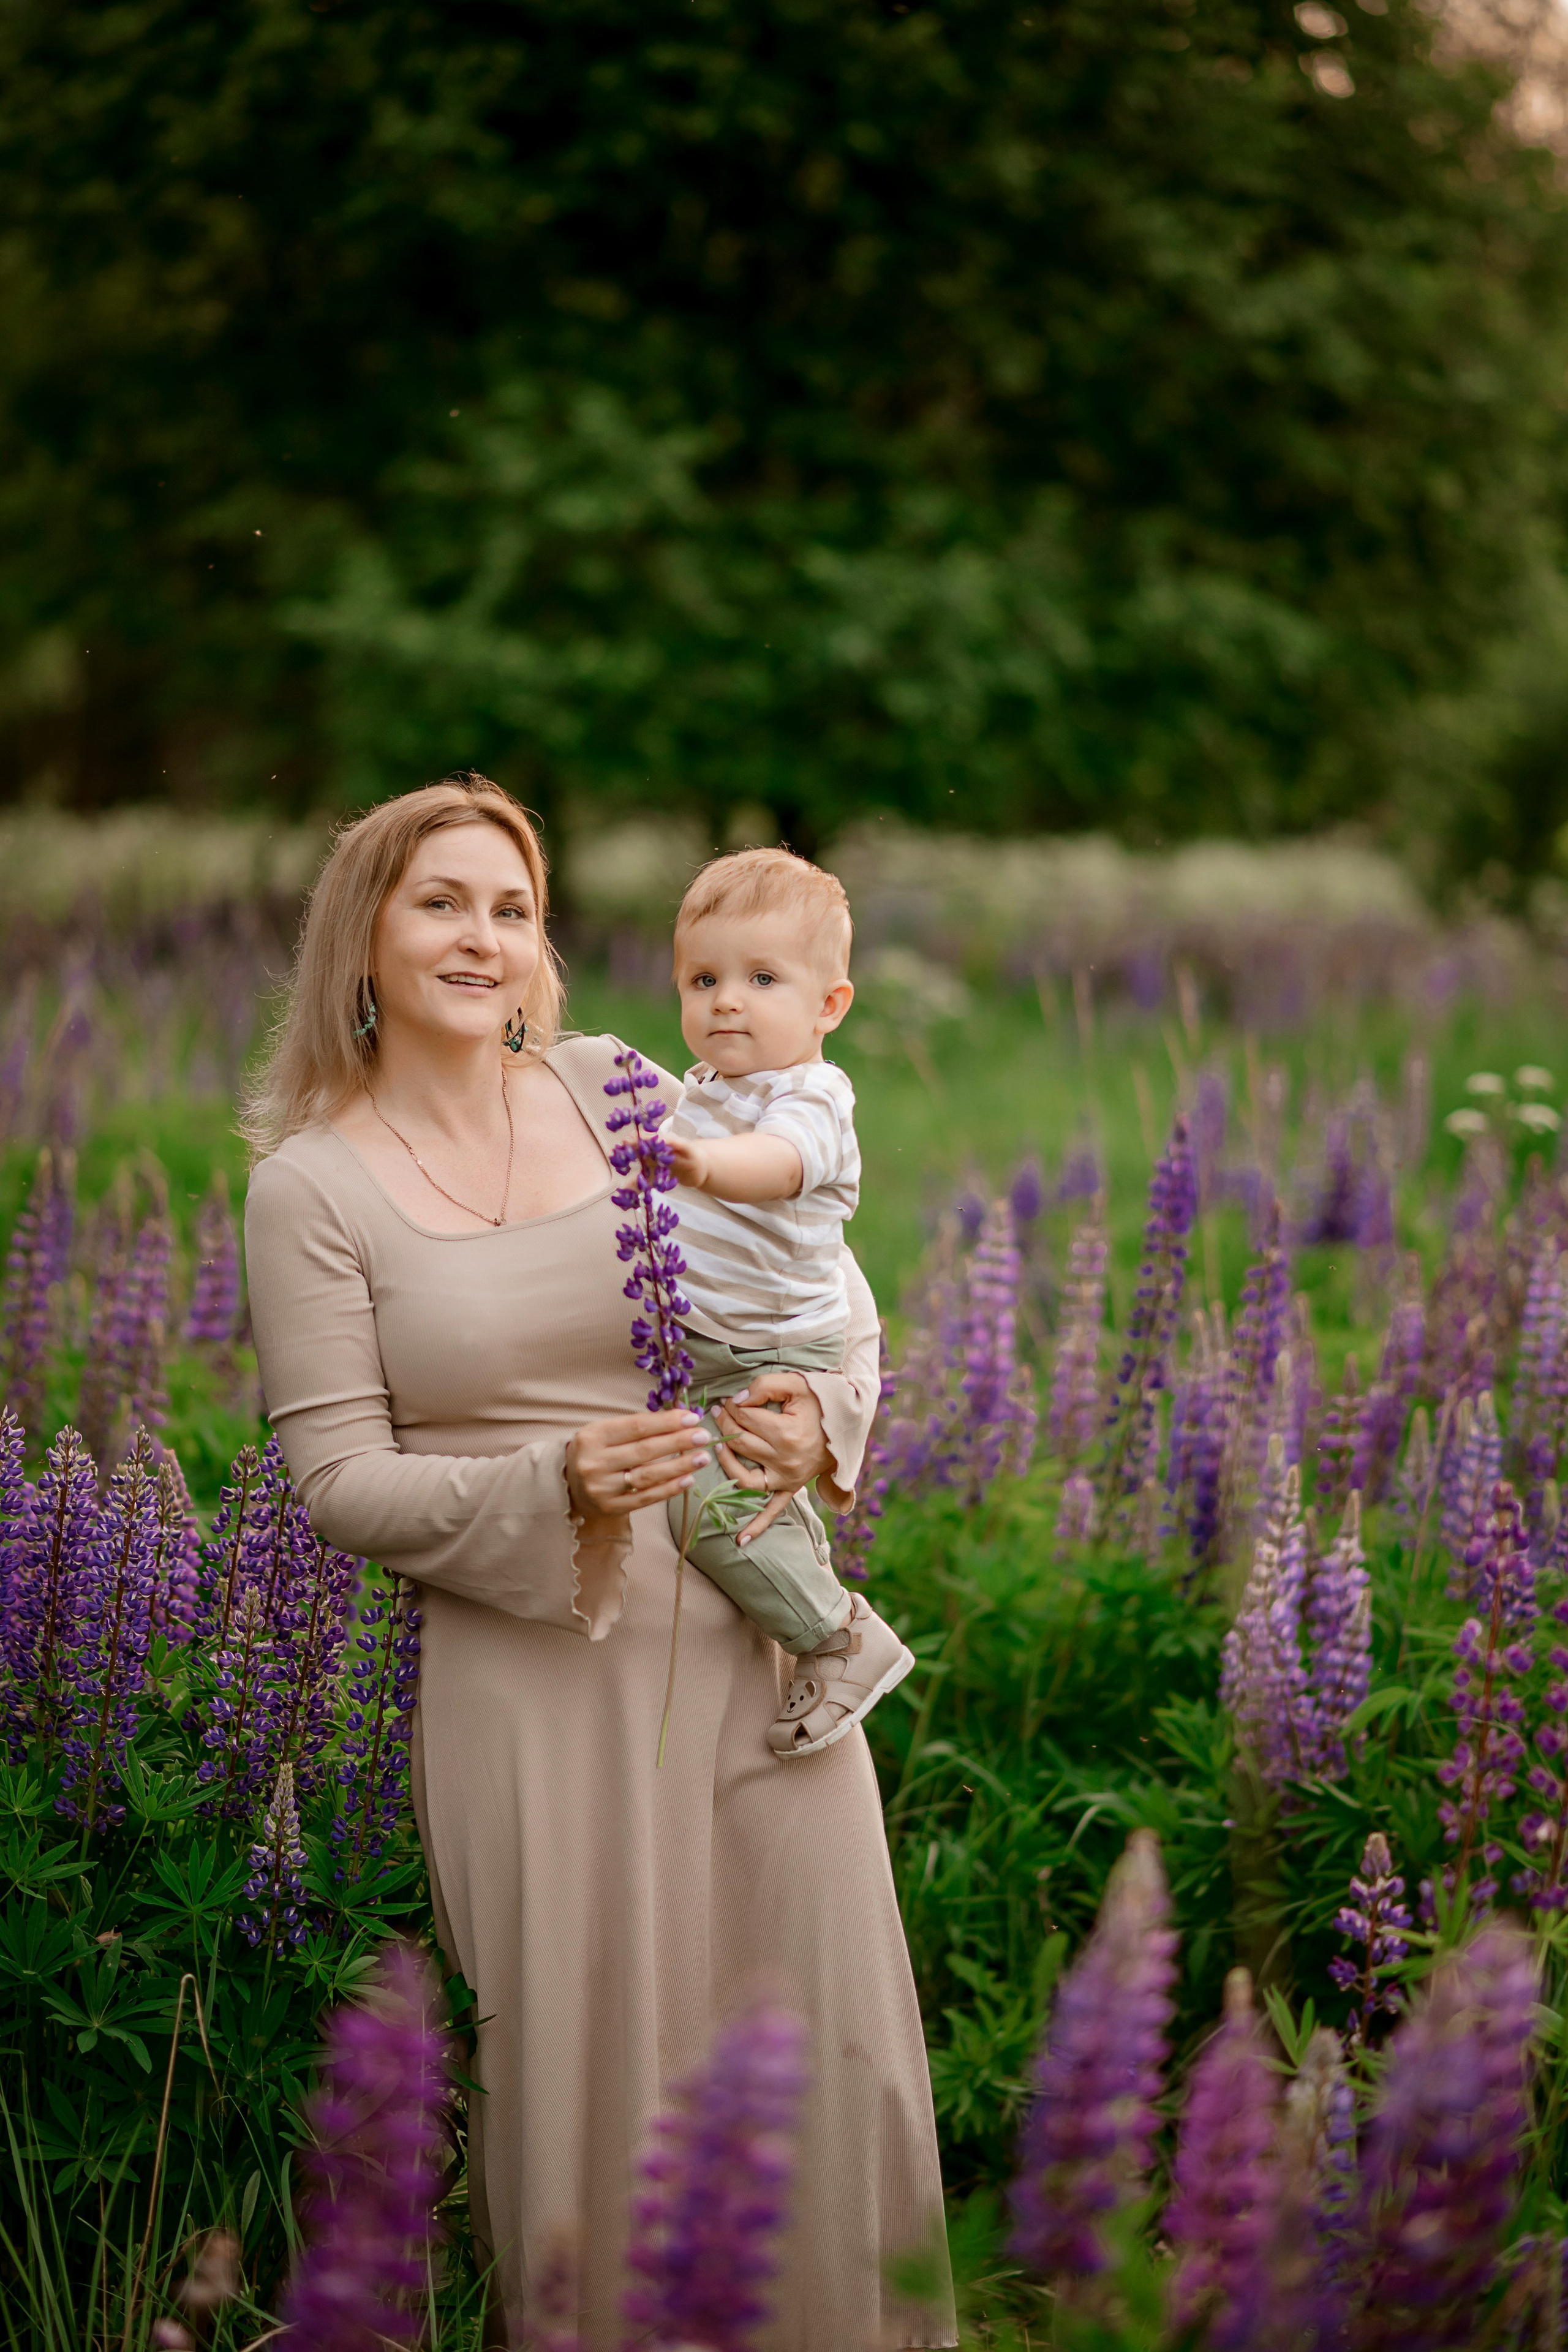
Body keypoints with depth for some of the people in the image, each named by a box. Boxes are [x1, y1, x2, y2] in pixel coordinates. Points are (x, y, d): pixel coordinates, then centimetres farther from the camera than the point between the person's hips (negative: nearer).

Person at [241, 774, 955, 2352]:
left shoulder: (618, 1091, 6)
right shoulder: (310, 1186, -2)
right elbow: (338, 1481, -6)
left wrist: (821, 1412, -7)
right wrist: (557, 1488, -21)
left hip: (758, 1637, 3)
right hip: (534, 1675, -3)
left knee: (827, 2042, 8)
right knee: (594, 2067, 3)